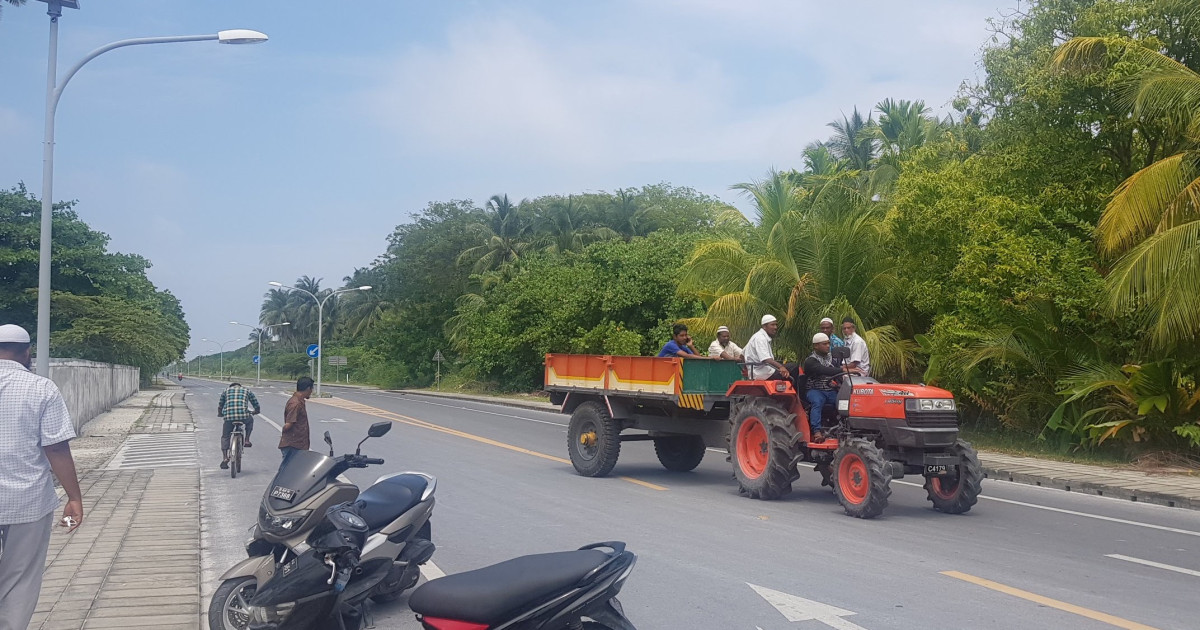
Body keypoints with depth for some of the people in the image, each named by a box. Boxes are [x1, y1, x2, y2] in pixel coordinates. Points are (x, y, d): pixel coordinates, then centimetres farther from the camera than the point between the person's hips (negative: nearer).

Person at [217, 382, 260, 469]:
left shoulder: (226, 391, 23)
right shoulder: (247, 391, 22)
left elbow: (220, 406, 31)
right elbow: (256, 403, 26)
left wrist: (220, 414, 49)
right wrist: (256, 411, 46)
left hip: (229, 417, 0)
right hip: (243, 416, 0)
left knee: (225, 437, 16)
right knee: (250, 420, 34)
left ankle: (225, 458, 4)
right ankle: (247, 440, 24)